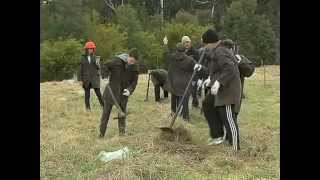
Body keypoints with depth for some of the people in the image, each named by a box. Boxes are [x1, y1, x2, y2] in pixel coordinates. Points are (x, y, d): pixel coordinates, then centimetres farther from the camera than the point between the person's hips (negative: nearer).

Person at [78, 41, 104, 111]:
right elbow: (81, 69, 6)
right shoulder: (83, 58, 4)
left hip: (94, 78, -1)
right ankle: (88, 109, 12)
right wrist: (80, 79, 1)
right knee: (87, 95, 5)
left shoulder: (95, 57, 4)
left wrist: (97, 65, -19)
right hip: (86, 79, 1)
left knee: (98, 93, -5)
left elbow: (98, 68, 4)